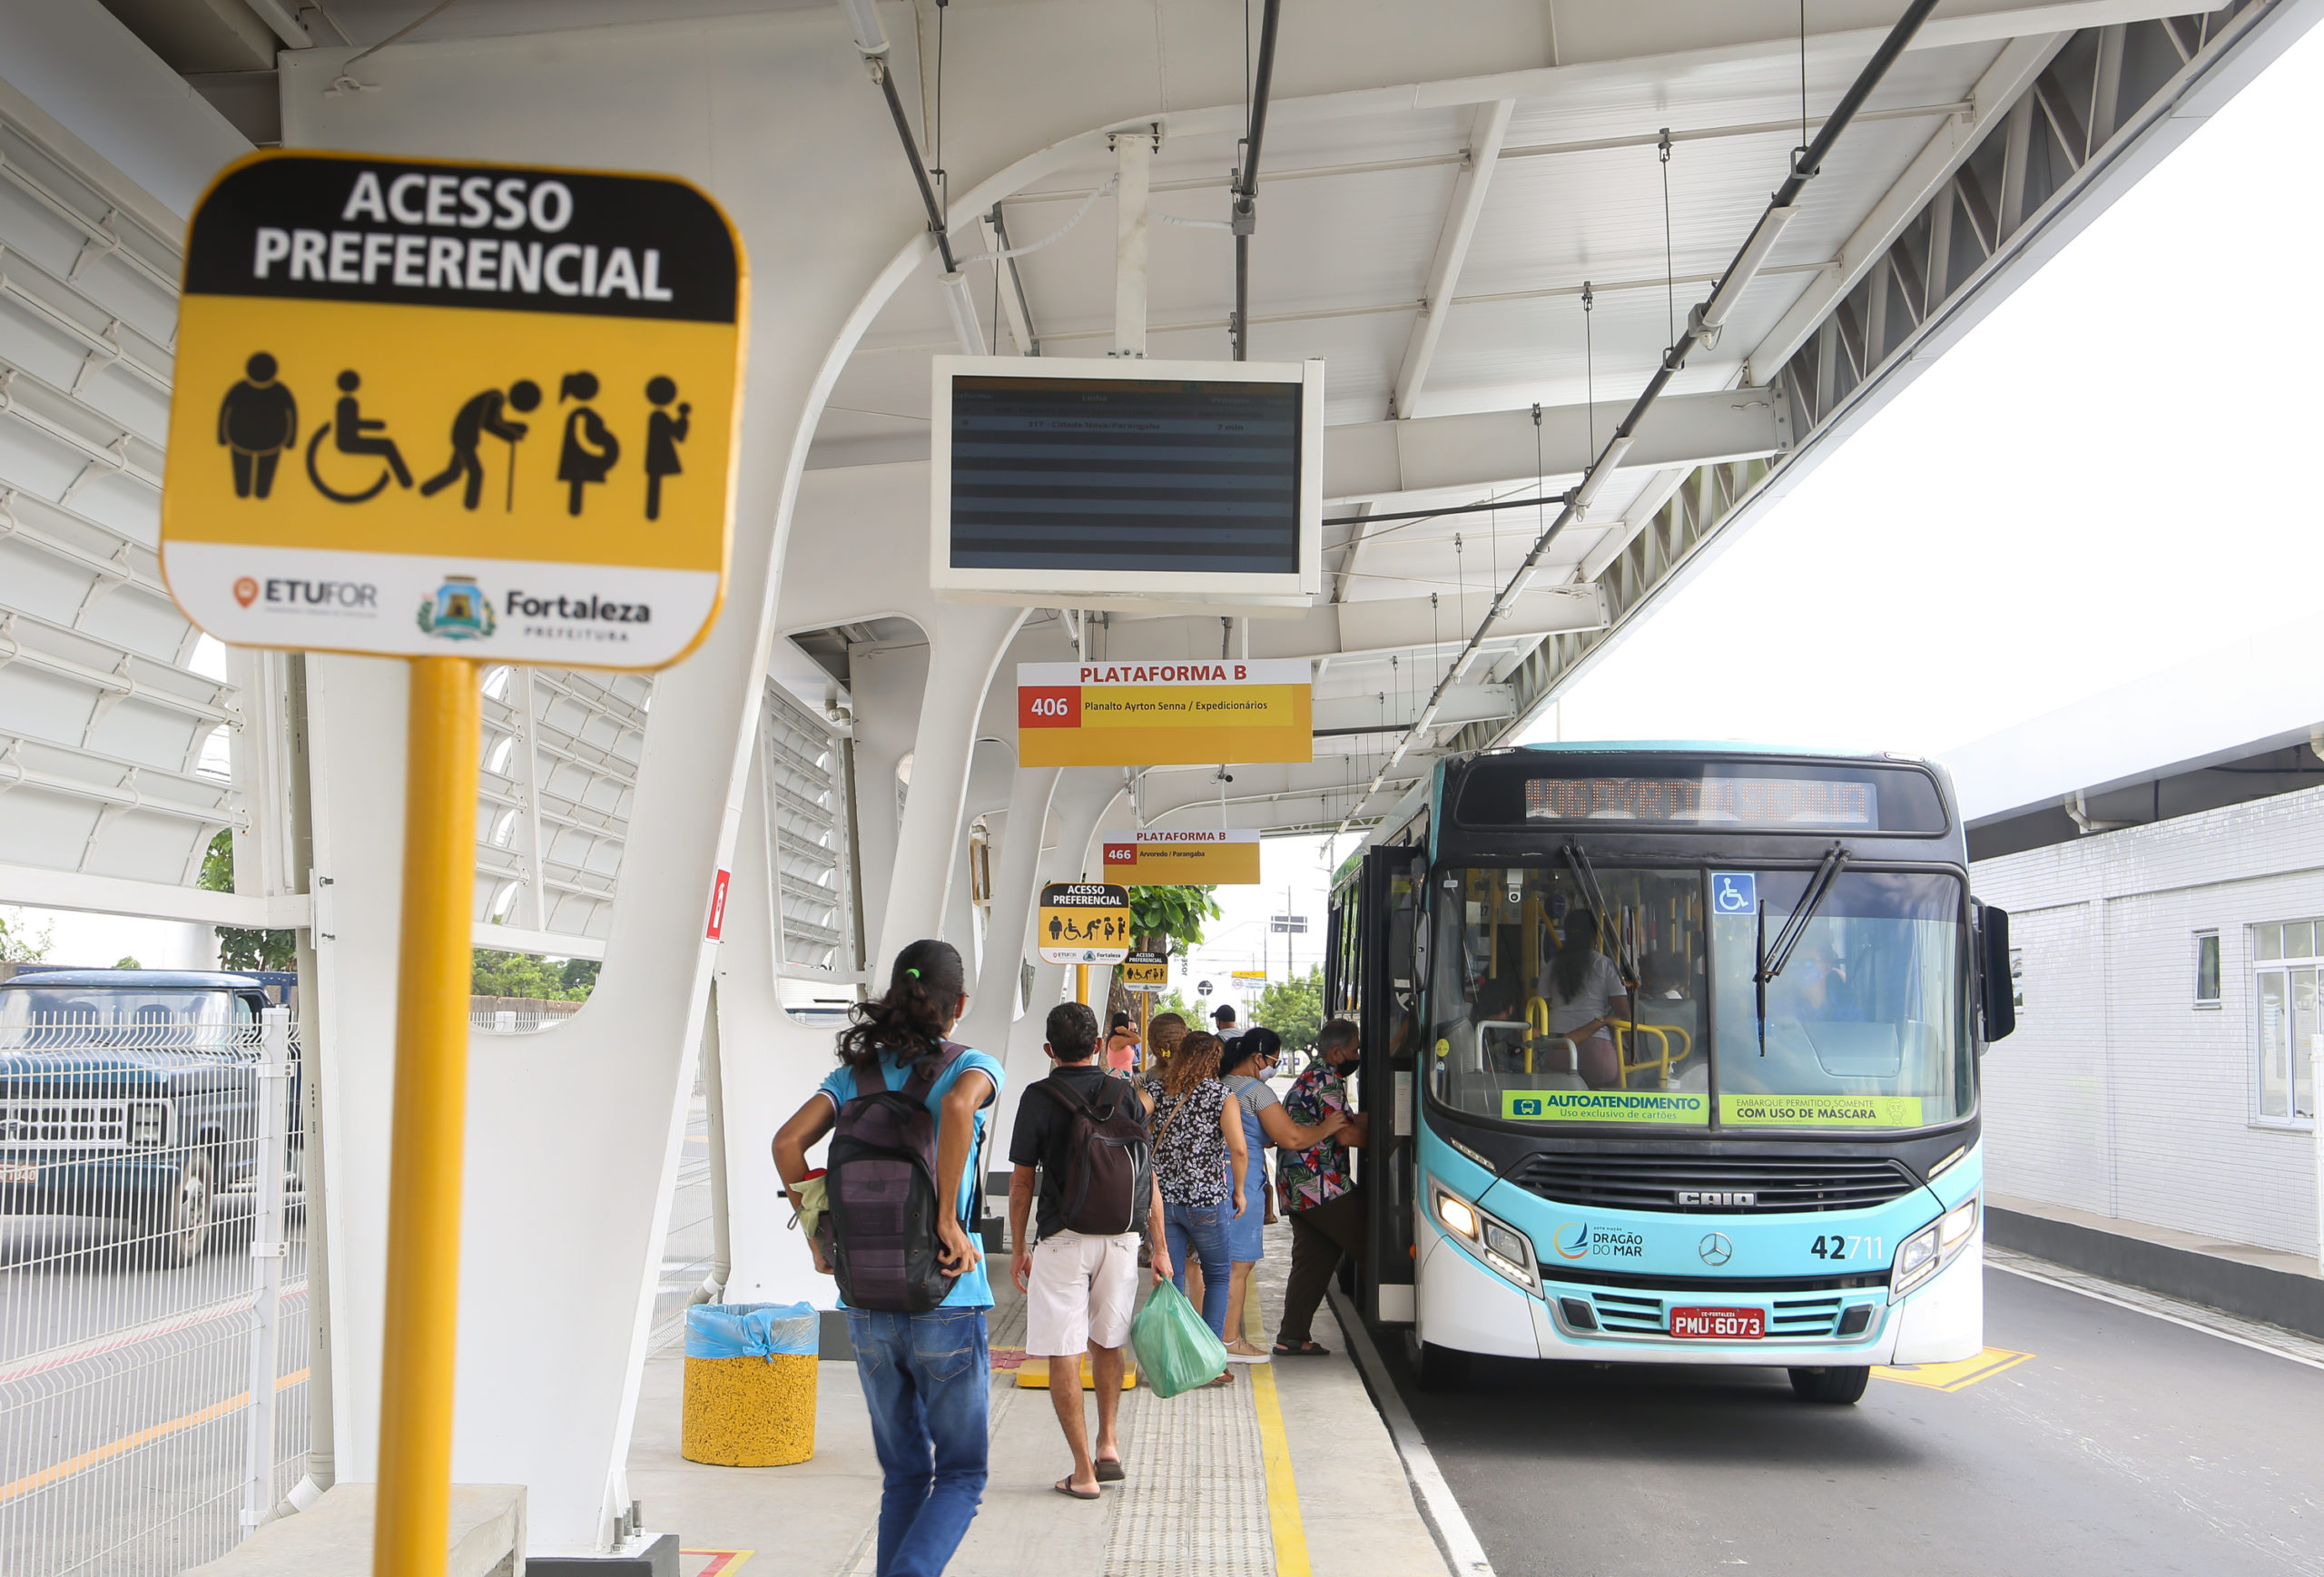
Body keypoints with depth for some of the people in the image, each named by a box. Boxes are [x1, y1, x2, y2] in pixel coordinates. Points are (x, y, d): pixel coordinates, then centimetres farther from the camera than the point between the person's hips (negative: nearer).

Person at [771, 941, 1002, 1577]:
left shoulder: (858, 1071, 7)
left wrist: (819, 1236, 4)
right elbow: (957, 1105, -28)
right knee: (961, 1473, 7)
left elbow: (788, 1142, -4)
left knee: (904, 1473, 18)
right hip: (944, 1305, -4)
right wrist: (948, 1220, -22)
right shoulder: (973, 1066, -5)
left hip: (867, 1306, 4)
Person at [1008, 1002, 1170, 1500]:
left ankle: (1084, 1471, 2)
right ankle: (1108, 1444, 18)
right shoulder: (1126, 1094, 3)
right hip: (1120, 1236, 4)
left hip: (1062, 1239, -3)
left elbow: (1021, 1182, -2)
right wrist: (1160, 1248, 10)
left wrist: (1019, 1249, 8)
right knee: (1107, 1343, 22)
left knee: (1064, 1355, 2)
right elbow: (1148, 1177, 4)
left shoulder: (1039, 1098, -5)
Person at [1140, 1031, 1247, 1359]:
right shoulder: (1222, 1096, -7)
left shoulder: (1152, 1090, 2)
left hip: (1161, 1198, 3)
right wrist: (1238, 1191, -2)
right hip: (1207, 1198, -2)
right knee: (1217, 1276, 14)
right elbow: (1238, 1150, -17)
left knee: (1170, 1279, 9)